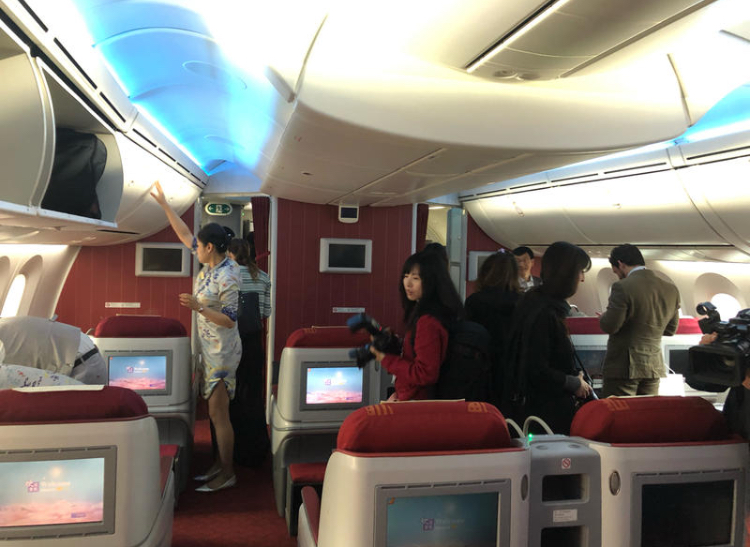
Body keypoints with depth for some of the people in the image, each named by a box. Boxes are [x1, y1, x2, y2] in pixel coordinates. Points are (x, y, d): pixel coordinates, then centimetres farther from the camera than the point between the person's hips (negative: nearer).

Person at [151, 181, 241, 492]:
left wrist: (199, 307, -27)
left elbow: (229, 320, -21)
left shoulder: (227, 277, -22)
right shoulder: (212, 263, 4)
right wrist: (164, 204, 14)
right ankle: (220, 463, 28)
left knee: (218, 413, -2)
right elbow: (185, 235, 13)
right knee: (215, 411, 16)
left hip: (222, 352, -9)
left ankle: (227, 474, 9)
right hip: (210, 349, 9)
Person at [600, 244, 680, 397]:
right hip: (654, 367, 7)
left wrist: (603, 316, 5)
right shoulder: (671, 289, 5)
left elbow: (609, 326, -16)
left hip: (623, 367, -7)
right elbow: (670, 329, 14)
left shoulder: (622, 287, -17)